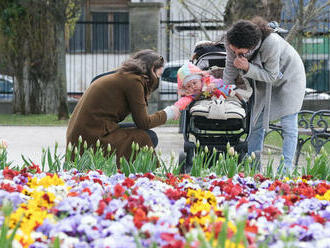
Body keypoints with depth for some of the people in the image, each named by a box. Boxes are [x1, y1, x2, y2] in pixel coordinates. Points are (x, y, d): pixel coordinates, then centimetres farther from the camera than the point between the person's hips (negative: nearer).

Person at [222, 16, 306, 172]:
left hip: (288, 75, -5)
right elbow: (231, 67, -7)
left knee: (288, 126, -8)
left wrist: (248, 67, -41)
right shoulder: (231, 42, -26)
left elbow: (271, 76, -30)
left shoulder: (271, 44, -42)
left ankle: (287, 169, -7)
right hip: (264, 81, 5)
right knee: (257, 123, 2)